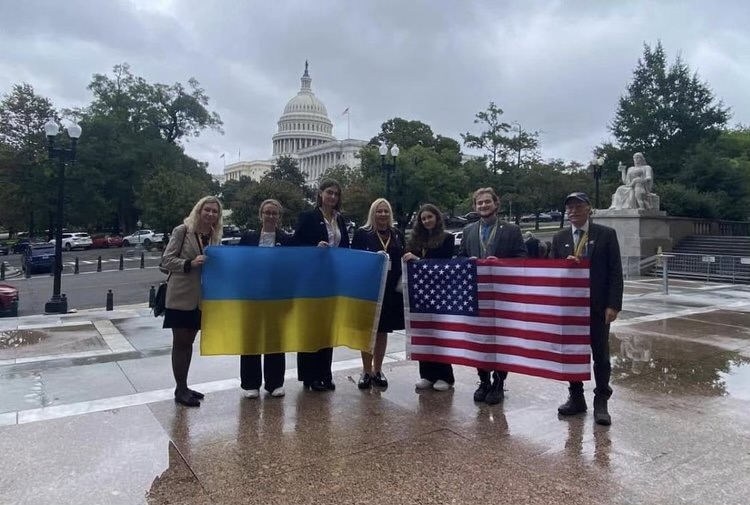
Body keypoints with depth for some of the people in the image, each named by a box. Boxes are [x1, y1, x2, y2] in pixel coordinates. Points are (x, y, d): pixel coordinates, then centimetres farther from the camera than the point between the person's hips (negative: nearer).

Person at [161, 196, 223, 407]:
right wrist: (190, 263, -25)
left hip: (201, 297, 6)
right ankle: (180, 390, 11)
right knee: (180, 342, 2)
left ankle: (184, 387, 26)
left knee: (189, 342, 14)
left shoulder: (215, 236, 7)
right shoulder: (182, 231, -9)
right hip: (181, 296, -6)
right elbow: (166, 259, -12)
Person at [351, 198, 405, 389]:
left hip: (391, 290, 3)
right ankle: (366, 371, 16)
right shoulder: (362, 233, -1)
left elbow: (402, 260, 12)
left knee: (383, 330, 10)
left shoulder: (397, 235, 10)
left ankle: (377, 370, 23)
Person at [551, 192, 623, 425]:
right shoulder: (559, 238, 6)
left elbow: (615, 272, -6)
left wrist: (613, 305, -12)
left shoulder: (606, 234, -3)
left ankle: (601, 402, 17)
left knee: (601, 355, 6)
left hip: (597, 306, -3)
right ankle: (576, 398, 23)